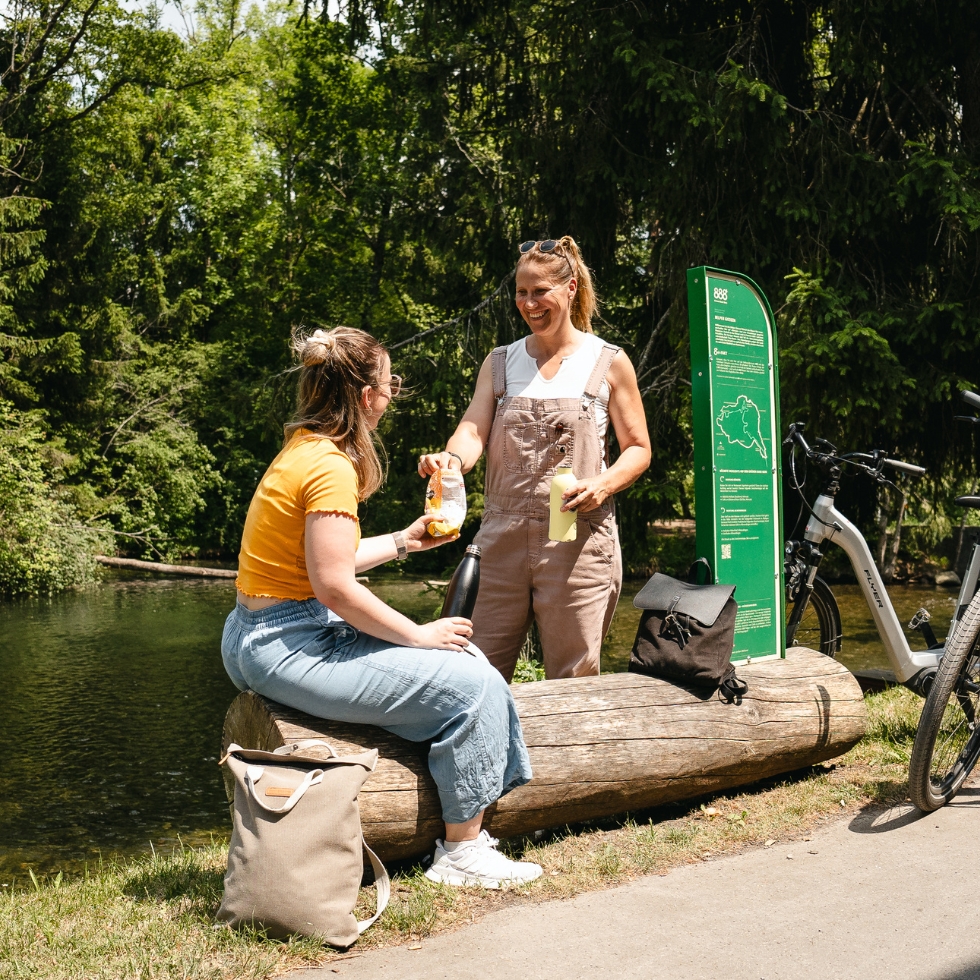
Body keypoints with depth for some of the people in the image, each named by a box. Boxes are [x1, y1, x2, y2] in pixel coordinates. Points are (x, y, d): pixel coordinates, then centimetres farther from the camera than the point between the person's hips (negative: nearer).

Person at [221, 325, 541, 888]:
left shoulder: (304, 450, 12)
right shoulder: (331, 466, -18)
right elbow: (335, 585, -24)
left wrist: (403, 542, 26)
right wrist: (420, 635, -13)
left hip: (265, 638, 11)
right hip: (291, 647, -11)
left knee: (459, 658, 14)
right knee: (470, 683, -10)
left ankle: (464, 829, 16)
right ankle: (462, 853, 1)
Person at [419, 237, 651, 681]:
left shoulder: (608, 363, 5)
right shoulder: (500, 363, 12)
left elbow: (638, 449, 7)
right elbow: (474, 429, -1)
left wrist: (603, 484, -14)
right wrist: (451, 457, -25)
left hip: (579, 539, -2)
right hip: (503, 538, 2)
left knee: (573, 679, 4)